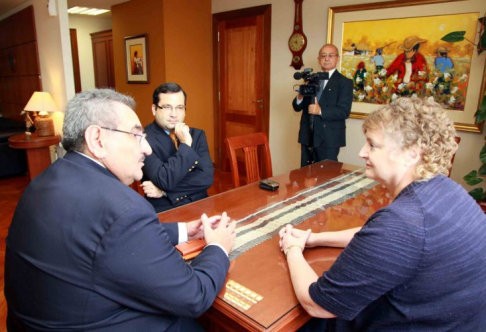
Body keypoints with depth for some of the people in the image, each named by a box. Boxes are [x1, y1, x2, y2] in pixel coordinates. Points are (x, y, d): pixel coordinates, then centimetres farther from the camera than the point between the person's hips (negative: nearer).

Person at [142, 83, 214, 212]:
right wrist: (185, 144, -15)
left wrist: (164, 191, -10)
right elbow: (165, 180, -17)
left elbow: (206, 177, -4)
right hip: (164, 210, -2)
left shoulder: (197, 135, 7)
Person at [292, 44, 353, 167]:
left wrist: (321, 111, -25)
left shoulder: (345, 82, -2)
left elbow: (344, 111, -13)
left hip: (329, 139, -4)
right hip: (307, 137, 5)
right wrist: (300, 97, -11)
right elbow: (297, 107, 11)